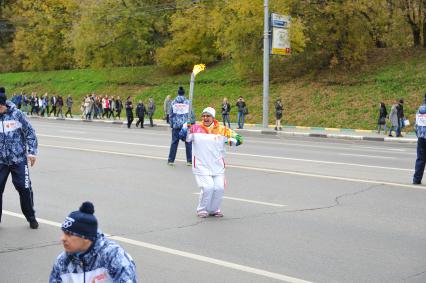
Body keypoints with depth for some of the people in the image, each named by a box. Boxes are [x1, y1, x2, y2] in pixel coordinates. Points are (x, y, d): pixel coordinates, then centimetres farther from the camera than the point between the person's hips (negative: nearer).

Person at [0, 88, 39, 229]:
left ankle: (31, 217, 24)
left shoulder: (16, 114, -8)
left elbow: (30, 133, -2)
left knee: (24, 188, 5)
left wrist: (32, 152, -6)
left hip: (19, 159, -2)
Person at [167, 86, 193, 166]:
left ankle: (171, 160, 7)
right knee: (188, 142, 5)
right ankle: (189, 160, 6)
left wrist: (171, 125, 13)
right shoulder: (188, 102, -2)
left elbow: (171, 115, 5)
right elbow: (191, 114, -1)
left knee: (174, 142, 6)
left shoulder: (173, 102, 2)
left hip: (176, 125, 1)